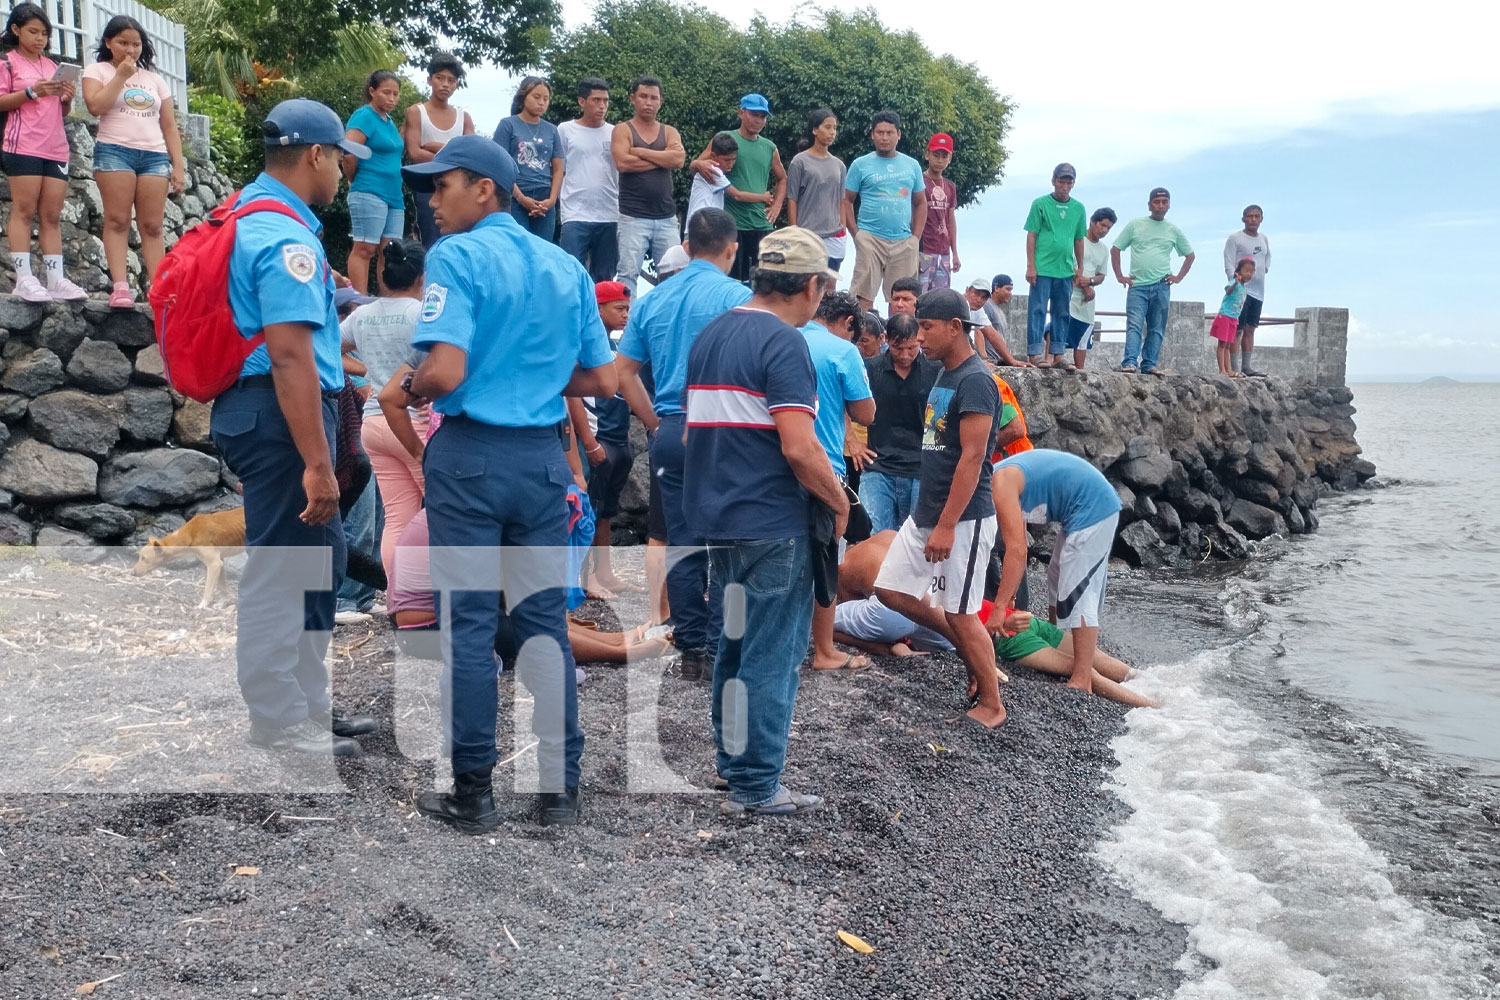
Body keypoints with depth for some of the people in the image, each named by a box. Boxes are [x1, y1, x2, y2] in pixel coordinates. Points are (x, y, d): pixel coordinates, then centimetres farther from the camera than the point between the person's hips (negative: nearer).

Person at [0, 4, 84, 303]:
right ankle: (24, 279, -10)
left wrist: (66, 99, 1)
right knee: (24, 211, -8)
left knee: (52, 216, 1)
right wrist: (32, 92, -17)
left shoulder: (52, 65, 20)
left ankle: (56, 280, -2)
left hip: (56, 149, 6)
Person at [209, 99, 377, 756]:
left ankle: (309, 708, 29)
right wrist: (318, 464, -27)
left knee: (318, 563, 18)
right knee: (278, 573, -2)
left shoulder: (249, 215, 14)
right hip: (281, 416, -11)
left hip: (254, 409, 11)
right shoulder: (287, 238, -18)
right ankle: (279, 732, 9)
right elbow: (290, 358, -26)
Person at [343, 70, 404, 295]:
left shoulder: (389, 121, 16)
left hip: (394, 195, 8)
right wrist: (356, 182, -4)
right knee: (364, 249, -5)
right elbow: (348, 155, -17)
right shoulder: (364, 117, -9)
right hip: (369, 194, -8)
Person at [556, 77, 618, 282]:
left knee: (604, 279, 9)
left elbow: (624, 170, 12)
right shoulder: (565, 130, 3)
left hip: (609, 216, 3)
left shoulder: (615, 133, 9)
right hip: (575, 215, -3)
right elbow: (558, 172, 7)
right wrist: (564, 200, 2)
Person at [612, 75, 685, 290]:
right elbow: (623, 163, -14)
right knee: (628, 273, -8)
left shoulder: (670, 132, 14)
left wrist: (641, 152, -7)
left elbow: (678, 159, -6)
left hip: (666, 217, 4)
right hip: (633, 216, -4)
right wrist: (663, 158, -6)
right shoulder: (623, 130, 4)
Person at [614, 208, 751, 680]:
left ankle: (691, 650, 14)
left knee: (684, 543, 9)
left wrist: (656, 424, 15)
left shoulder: (652, 300, 12)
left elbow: (623, 371, 12)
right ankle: (721, 649, 1)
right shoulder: (737, 296, -6)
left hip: (669, 432, 5)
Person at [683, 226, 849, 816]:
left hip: (719, 516, 9)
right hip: (773, 523, -8)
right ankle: (756, 788, 5)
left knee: (738, 644, 19)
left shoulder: (710, 336, 12)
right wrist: (839, 501, -8)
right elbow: (799, 448, -22)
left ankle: (730, 762, 29)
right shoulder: (784, 343, -15)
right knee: (772, 654, -1)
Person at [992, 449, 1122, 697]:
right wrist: (1009, 595, 14)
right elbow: (1017, 546, 16)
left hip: (1092, 508, -11)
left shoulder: (1000, 483, -17)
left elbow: (1017, 550, -23)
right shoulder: (1002, 478, 12)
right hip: (1098, 504, 11)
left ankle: (1082, 682, -13)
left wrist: (999, 607, -22)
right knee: (1058, 584, 20)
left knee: (1078, 592, -12)